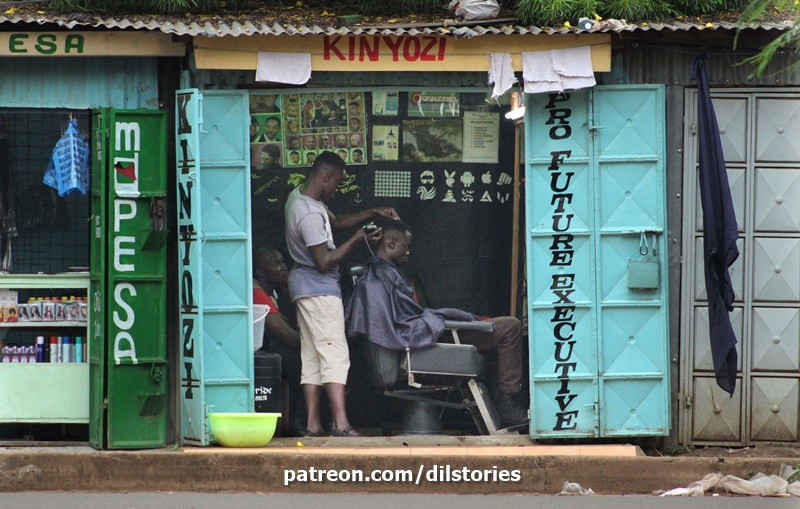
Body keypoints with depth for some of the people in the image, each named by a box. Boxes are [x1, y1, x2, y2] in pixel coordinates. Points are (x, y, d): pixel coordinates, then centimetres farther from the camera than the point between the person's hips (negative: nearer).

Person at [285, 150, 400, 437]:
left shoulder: (299, 196, 9)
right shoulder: (310, 215, -23)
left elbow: (335, 222, 22)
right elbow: (325, 262, -22)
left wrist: (373, 214, 14)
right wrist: (356, 241, -12)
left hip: (304, 285, 11)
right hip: (320, 288, -11)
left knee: (311, 356, 8)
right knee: (335, 354, -13)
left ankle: (312, 425, 6)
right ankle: (341, 424, -20)